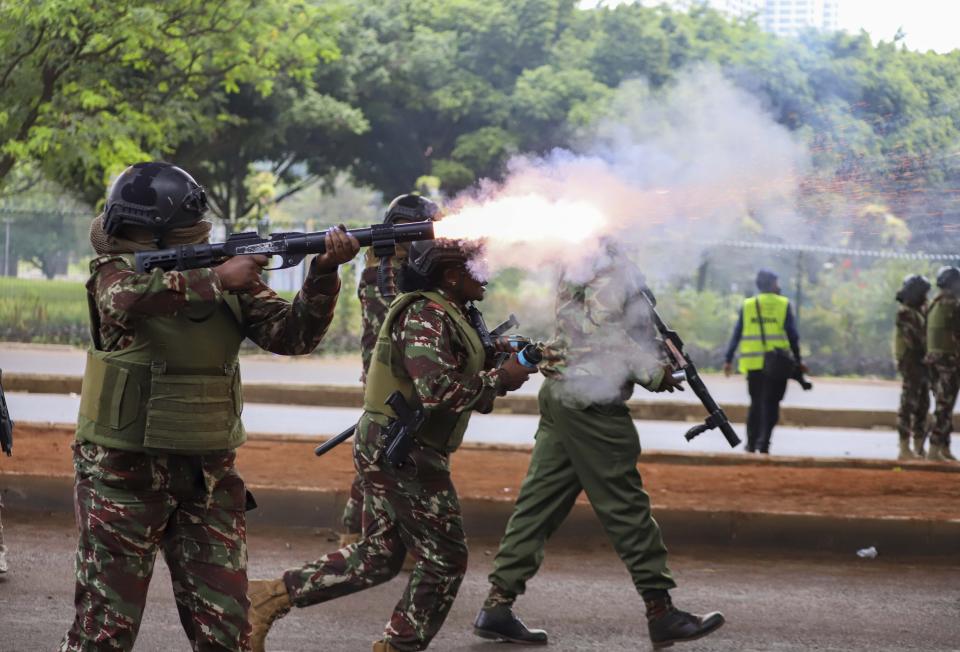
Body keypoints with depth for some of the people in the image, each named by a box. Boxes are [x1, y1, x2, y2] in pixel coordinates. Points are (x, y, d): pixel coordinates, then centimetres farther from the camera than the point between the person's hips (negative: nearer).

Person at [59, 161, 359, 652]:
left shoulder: (230, 273, 4)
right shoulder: (115, 269, -6)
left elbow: (291, 335, -2)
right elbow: (124, 298, -30)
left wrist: (323, 273, -18)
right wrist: (216, 280, -28)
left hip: (208, 477, 4)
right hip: (124, 472, -4)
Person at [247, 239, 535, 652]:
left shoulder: (447, 316, 16)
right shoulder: (426, 316, -17)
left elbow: (465, 387, 20)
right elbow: (437, 392, -28)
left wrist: (500, 367, 4)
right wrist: (500, 378, -19)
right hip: (405, 454, -10)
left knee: (378, 557, 14)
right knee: (444, 561, 0)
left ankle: (272, 596, 13)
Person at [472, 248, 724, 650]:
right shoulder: (611, 268, -13)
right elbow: (600, 328, -19)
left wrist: (656, 360, 4)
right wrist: (653, 373, -11)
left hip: (560, 393, 10)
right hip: (591, 403, -10)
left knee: (540, 502, 7)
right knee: (627, 507, -3)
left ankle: (497, 605, 5)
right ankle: (661, 613, 3)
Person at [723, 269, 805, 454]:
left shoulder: (747, 305, 7)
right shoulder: (784, 305, 0)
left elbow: (736, 334, 6)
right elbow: (792, 335, -2)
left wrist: (728, 359, 8)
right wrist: (798, 360, 3)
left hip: (753, 363, 3)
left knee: (756, 403, 15)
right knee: (770, 403, 1)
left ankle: (751, 443, 13)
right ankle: (764, 442, -10)